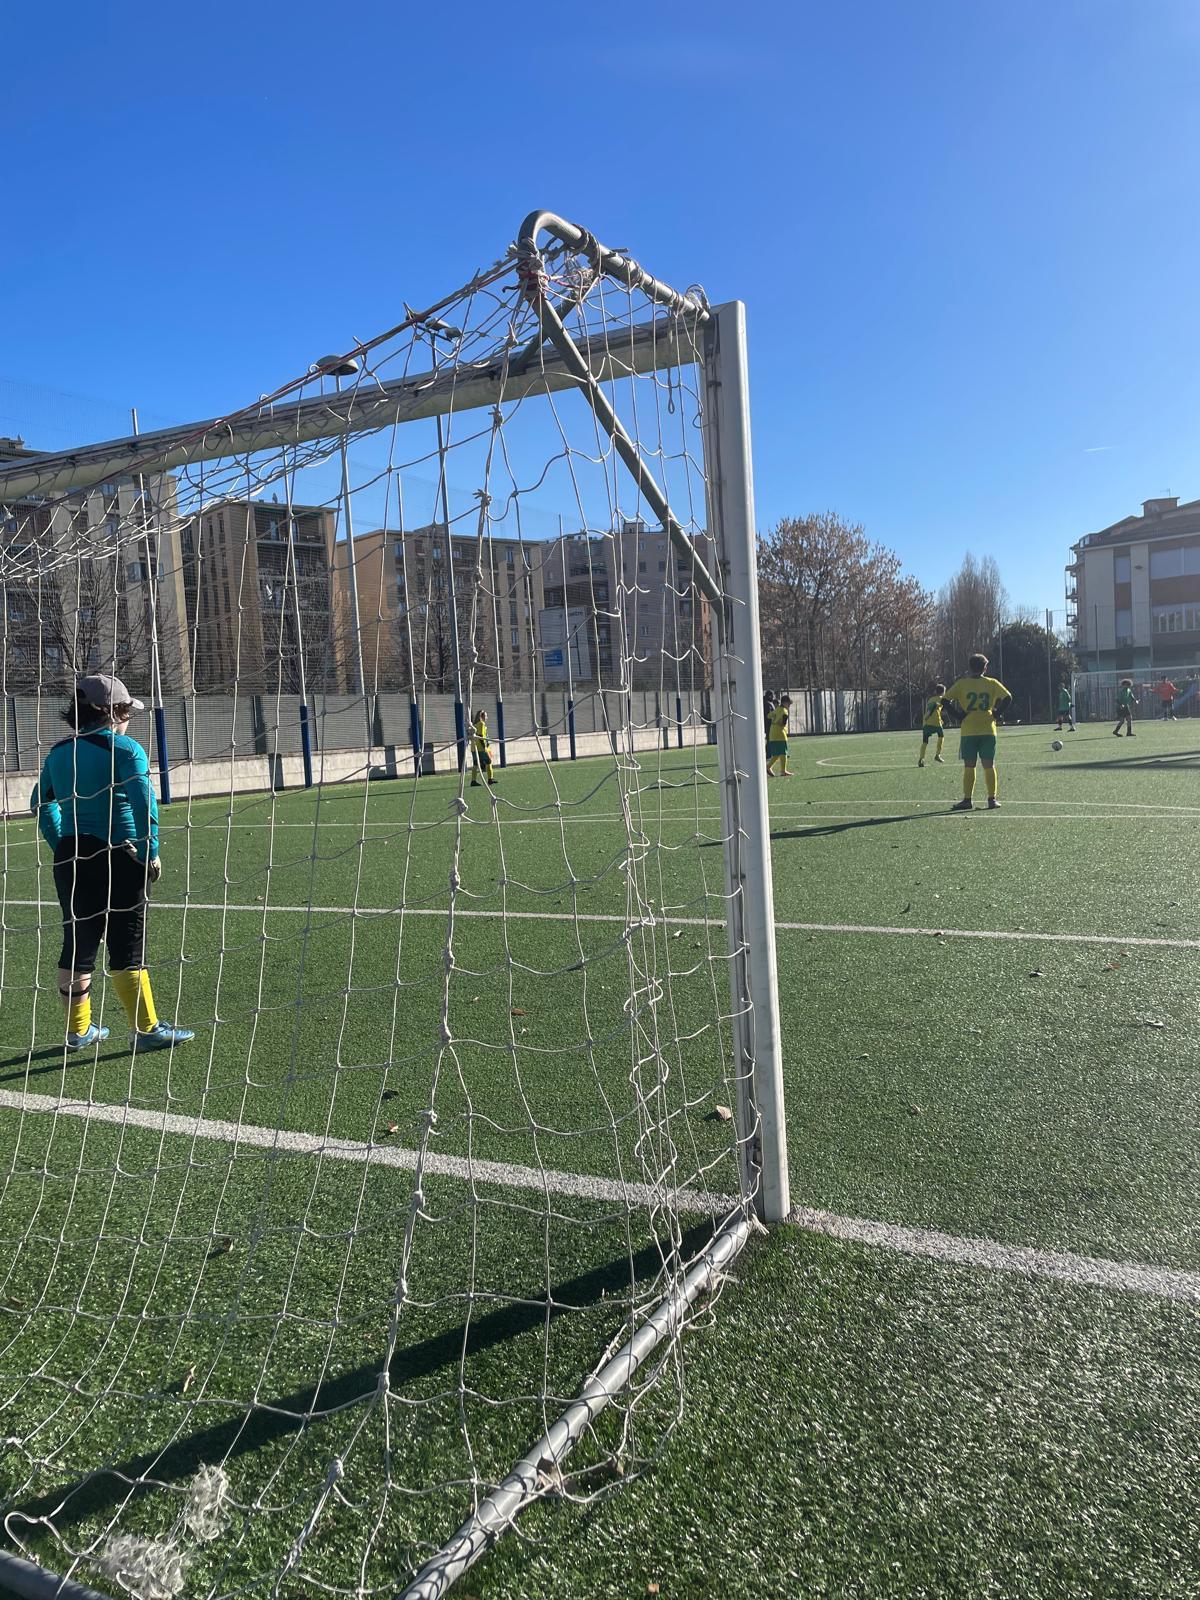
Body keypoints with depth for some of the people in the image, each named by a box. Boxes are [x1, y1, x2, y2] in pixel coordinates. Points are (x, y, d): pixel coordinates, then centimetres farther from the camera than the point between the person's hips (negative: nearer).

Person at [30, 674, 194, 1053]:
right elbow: (144, 804, -18)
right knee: (128, 946, -2)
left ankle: (78, 1029, 24)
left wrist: (63, 846, 21)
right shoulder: (125, 748, -10)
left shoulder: (59, 752, 11)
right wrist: (150, 852, -10)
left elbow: (41, 802, 18)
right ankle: (146, 1029, 4)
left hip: (71, 857, 6)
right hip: (119, 856, -6)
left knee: (77, 944, 14)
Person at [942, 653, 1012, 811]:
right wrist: (995, 714, 3)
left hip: (968, 731, -1)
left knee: (969, 766, 4)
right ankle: (992, 799, 5)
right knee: (989, 765, 6)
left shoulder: (961, 683, 1)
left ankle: (967, 799, 3)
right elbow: (1008, 698, -4)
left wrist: (958, 714, 0)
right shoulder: (992, 683, 4)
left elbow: (945, 700, -5)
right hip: (988, 731, 1)